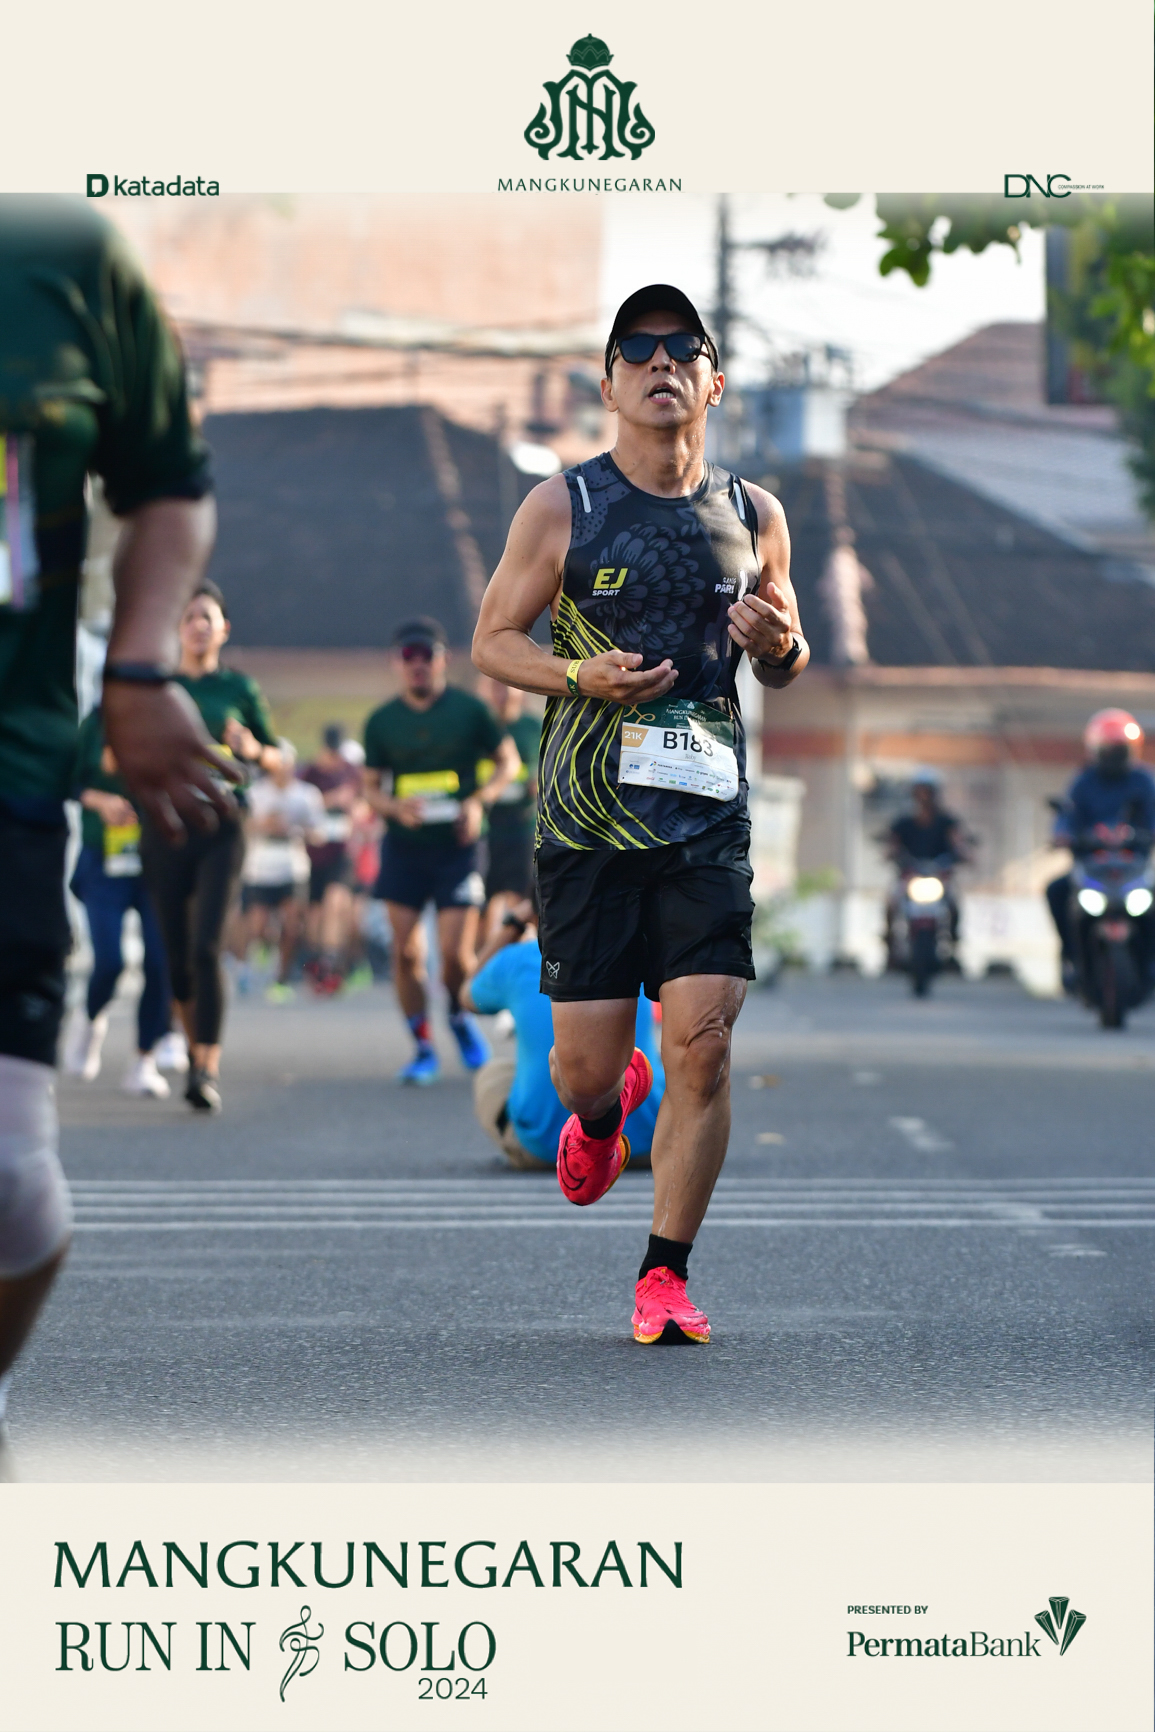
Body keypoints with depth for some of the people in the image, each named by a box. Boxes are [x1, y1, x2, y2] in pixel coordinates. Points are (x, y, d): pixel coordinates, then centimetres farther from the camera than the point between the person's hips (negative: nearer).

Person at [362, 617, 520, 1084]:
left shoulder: (469, 710, 0)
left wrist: (479, 801, -9)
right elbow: (370, 787, 9)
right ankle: (423, 1048, 9)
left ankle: (460, 1016, 23)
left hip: (457, 847, -2)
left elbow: (508, 761, 8)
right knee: (406, 950, -3)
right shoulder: (382, 721, 5)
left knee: (456, 952, -8)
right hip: (403, 847, 2)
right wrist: (396, 807, -13)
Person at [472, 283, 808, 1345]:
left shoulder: (754, 515, 9)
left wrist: (782, 646, -4)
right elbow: (493, 640, 6)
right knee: (584, 1062, 1)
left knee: (702, 1048, -10)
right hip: (587, 818, -1)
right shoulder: (562, 509, 1)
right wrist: (582, 677, -13)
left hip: (708, 818, 1)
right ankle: (605, 1111, 40)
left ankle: (666, 1275, 4)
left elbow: (787, 666, 20)